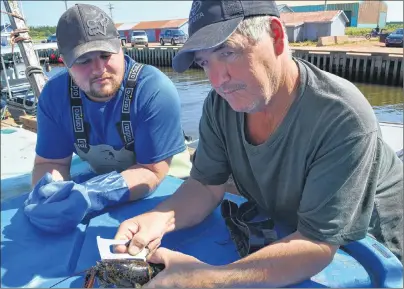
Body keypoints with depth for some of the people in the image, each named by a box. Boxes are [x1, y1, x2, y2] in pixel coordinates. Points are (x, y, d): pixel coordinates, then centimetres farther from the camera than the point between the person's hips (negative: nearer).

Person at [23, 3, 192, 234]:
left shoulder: (156, 90, -27)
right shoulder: (55, 95, -12)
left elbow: (151, 172, -25)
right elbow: (50, 162, -7)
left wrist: (89, 197, -40)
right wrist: (50, 193, -30)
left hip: (165, 186, -3)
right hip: (104, 181, 4)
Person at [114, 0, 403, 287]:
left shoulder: (344, 119, -32)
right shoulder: (221, 104, -15)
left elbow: (317, 244, -31)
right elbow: (206, 185, -9)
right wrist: (162, 218, -29)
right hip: (281, 233, 4)